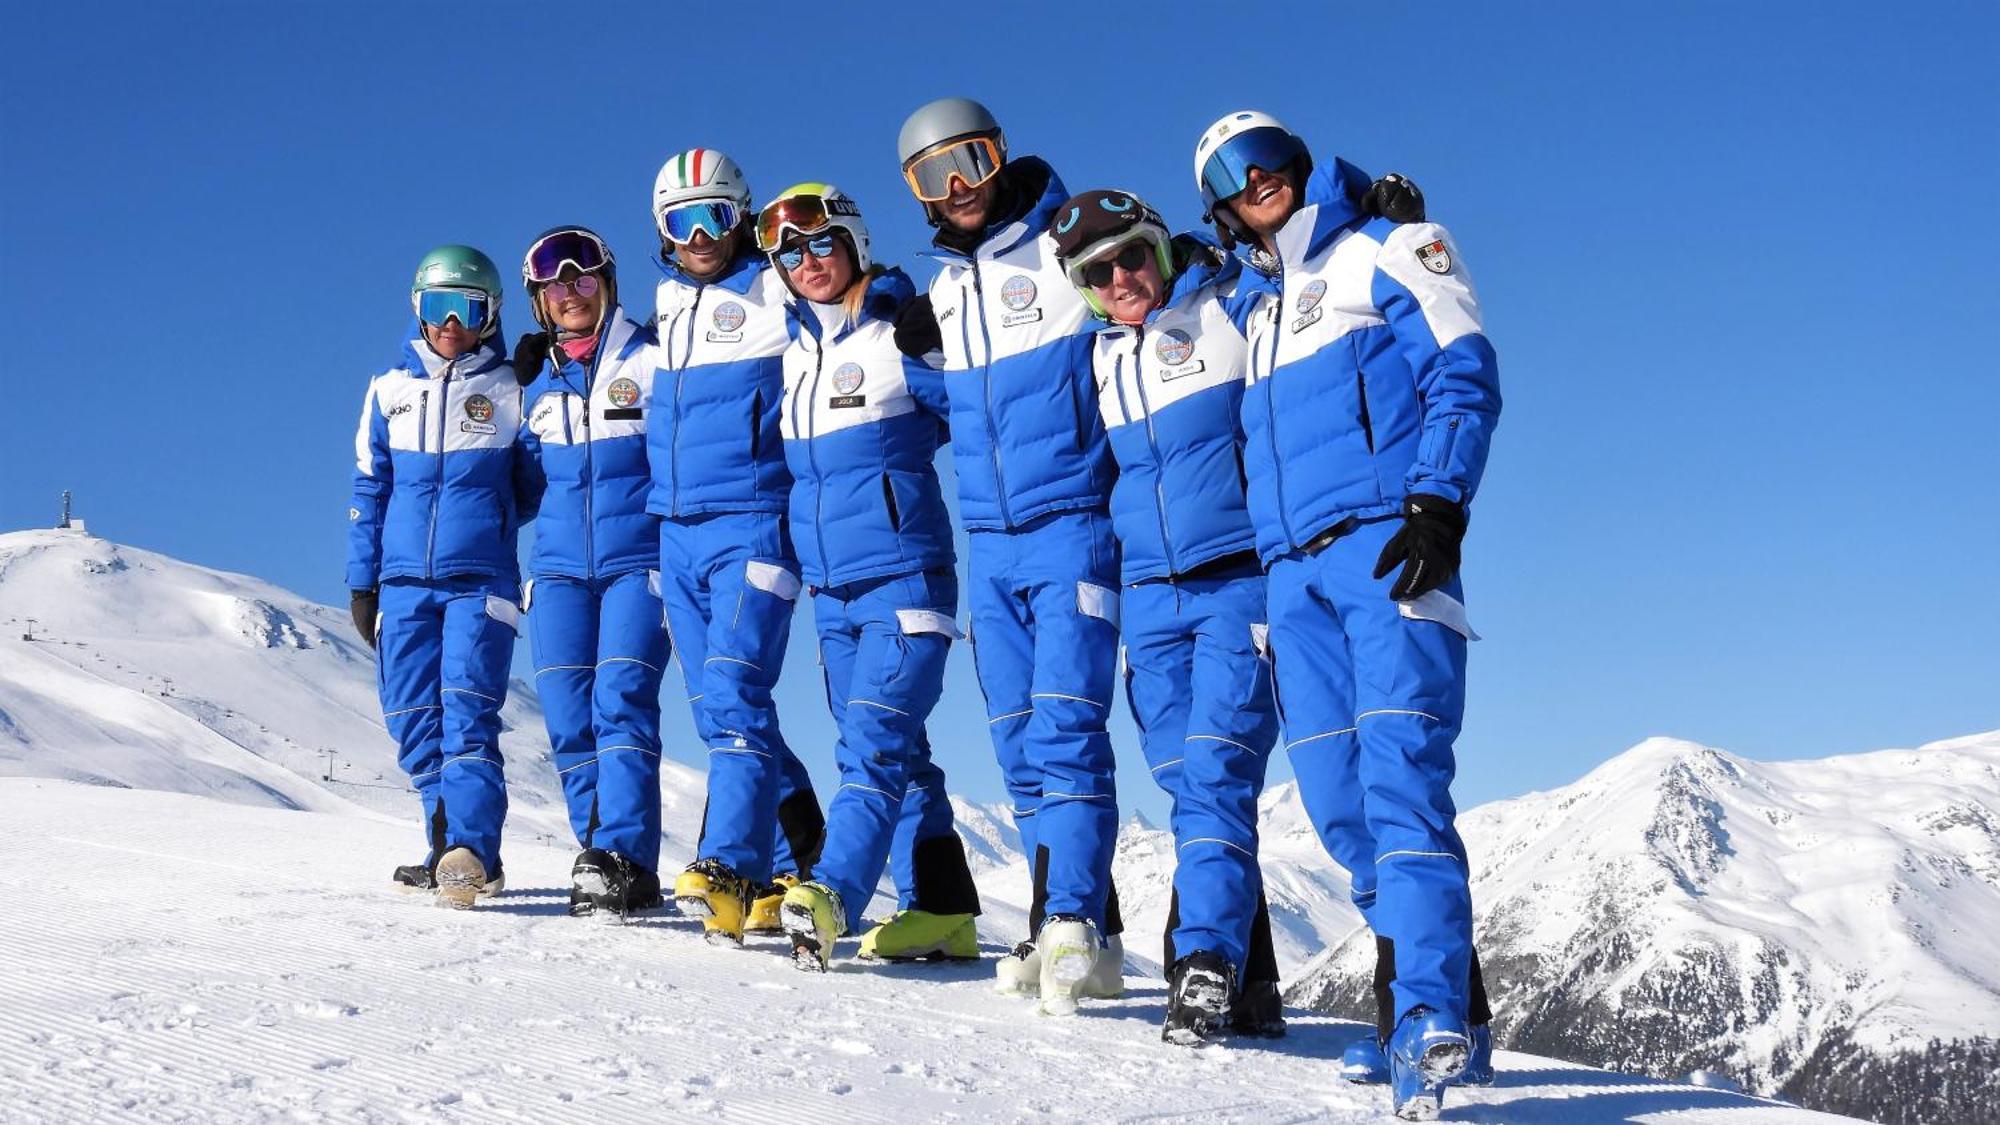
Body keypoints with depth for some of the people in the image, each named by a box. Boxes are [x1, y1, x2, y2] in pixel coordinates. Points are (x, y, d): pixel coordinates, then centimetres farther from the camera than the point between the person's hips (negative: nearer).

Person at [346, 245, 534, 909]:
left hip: (481, 580, -3)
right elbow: (368, 490, 15)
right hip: (403, 581, 4)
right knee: (414, 728, 2)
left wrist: (490, 514, -7)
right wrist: (361, 582, 12)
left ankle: (469, 852, -24)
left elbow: (535, 486, 11)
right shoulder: (389, 391, 12)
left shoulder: (511, 392, 5)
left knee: (467, 716, -16)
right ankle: (454, 849, 11)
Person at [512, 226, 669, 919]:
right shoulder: (538, 379, 17)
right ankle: (605, 862, 4)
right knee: (569, 720, -2)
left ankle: (623, 858, -21)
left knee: (622, 703, -17)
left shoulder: (651, 359, 3)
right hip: (559, 568, 5)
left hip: (638, 562, -4)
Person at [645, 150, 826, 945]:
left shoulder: (779, 296, -5)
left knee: (734, 693, -18)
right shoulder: (665, 301, 16)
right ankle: (792, 859, 20)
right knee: (716, 707, 9)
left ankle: (729, 871, -22)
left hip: (752, 526, -7)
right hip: (676, 530, 7)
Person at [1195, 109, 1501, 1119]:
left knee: (1400, 776, -19)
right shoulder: (1261, 317, 29)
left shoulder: (1389, 250, 9)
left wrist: (1438, 506, -17)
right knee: (1337, 799, -1)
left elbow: (1465, 376, -3)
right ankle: (1430, 984, 7)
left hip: (1387, 545, -7)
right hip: (1295, 573, 7)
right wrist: (1270, 576, 19)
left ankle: (1428, 1016, -25)